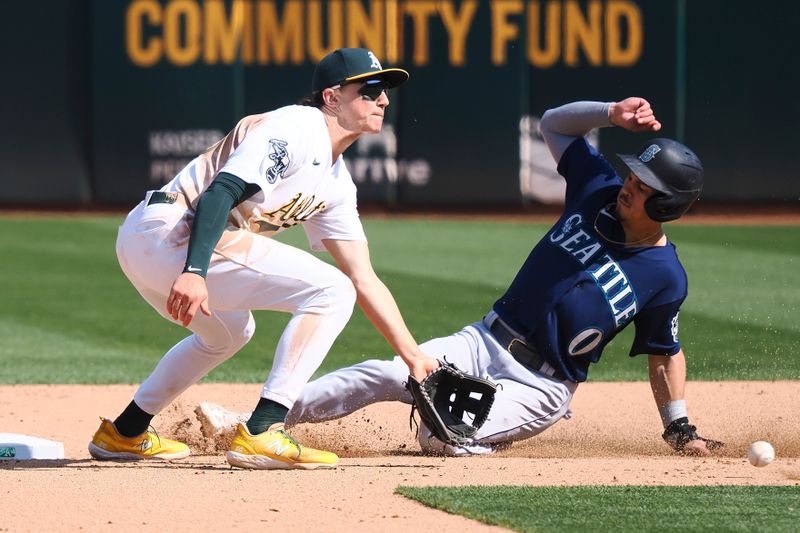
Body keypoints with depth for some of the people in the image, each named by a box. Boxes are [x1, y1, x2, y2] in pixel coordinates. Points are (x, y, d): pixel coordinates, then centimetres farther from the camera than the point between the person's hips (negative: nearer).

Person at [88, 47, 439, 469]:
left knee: (227, 332, 37)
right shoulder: (295, 128, -9)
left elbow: (364, 281, 19)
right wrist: (195, 271, -34)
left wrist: (414, 357, 13)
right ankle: (261, 435, -17)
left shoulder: (336, 182, 20)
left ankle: (123, 434, 43)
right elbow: (221, 191, -22)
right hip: (167, 232, -10)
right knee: (330, 291, -12)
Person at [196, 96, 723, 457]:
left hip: (542, 387, -4)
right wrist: (613, 114, -6)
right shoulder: (600, 191, -1)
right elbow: (554, 123, 9)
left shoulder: (665, 278, -10)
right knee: (384, 375, -16)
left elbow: (666, 353, 2)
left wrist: (680, 428, -3)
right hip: (484, 343, 5)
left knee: (442, 436, -28)